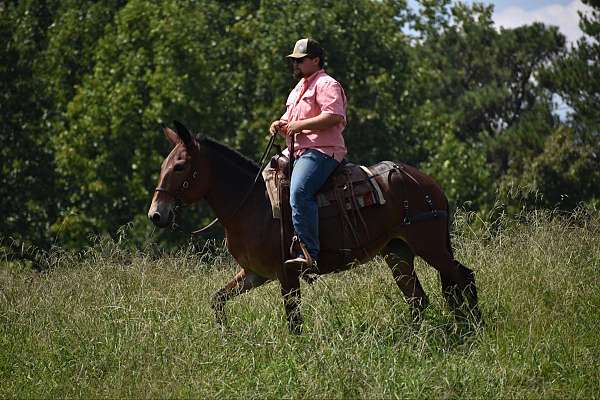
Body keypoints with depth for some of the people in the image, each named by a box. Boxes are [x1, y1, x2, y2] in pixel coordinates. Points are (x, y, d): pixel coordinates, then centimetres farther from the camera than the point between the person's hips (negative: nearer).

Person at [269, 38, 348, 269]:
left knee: (299, 192, -32)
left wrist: (299, 125, -17)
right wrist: (281, 125, 11)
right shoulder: (298, 89, 27)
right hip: (297, 152, 11)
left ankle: (309, 254, -38)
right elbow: (291, 120, 36)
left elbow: (334, 116, -20)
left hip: (321, 152, -11)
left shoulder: (326, 85, -5)